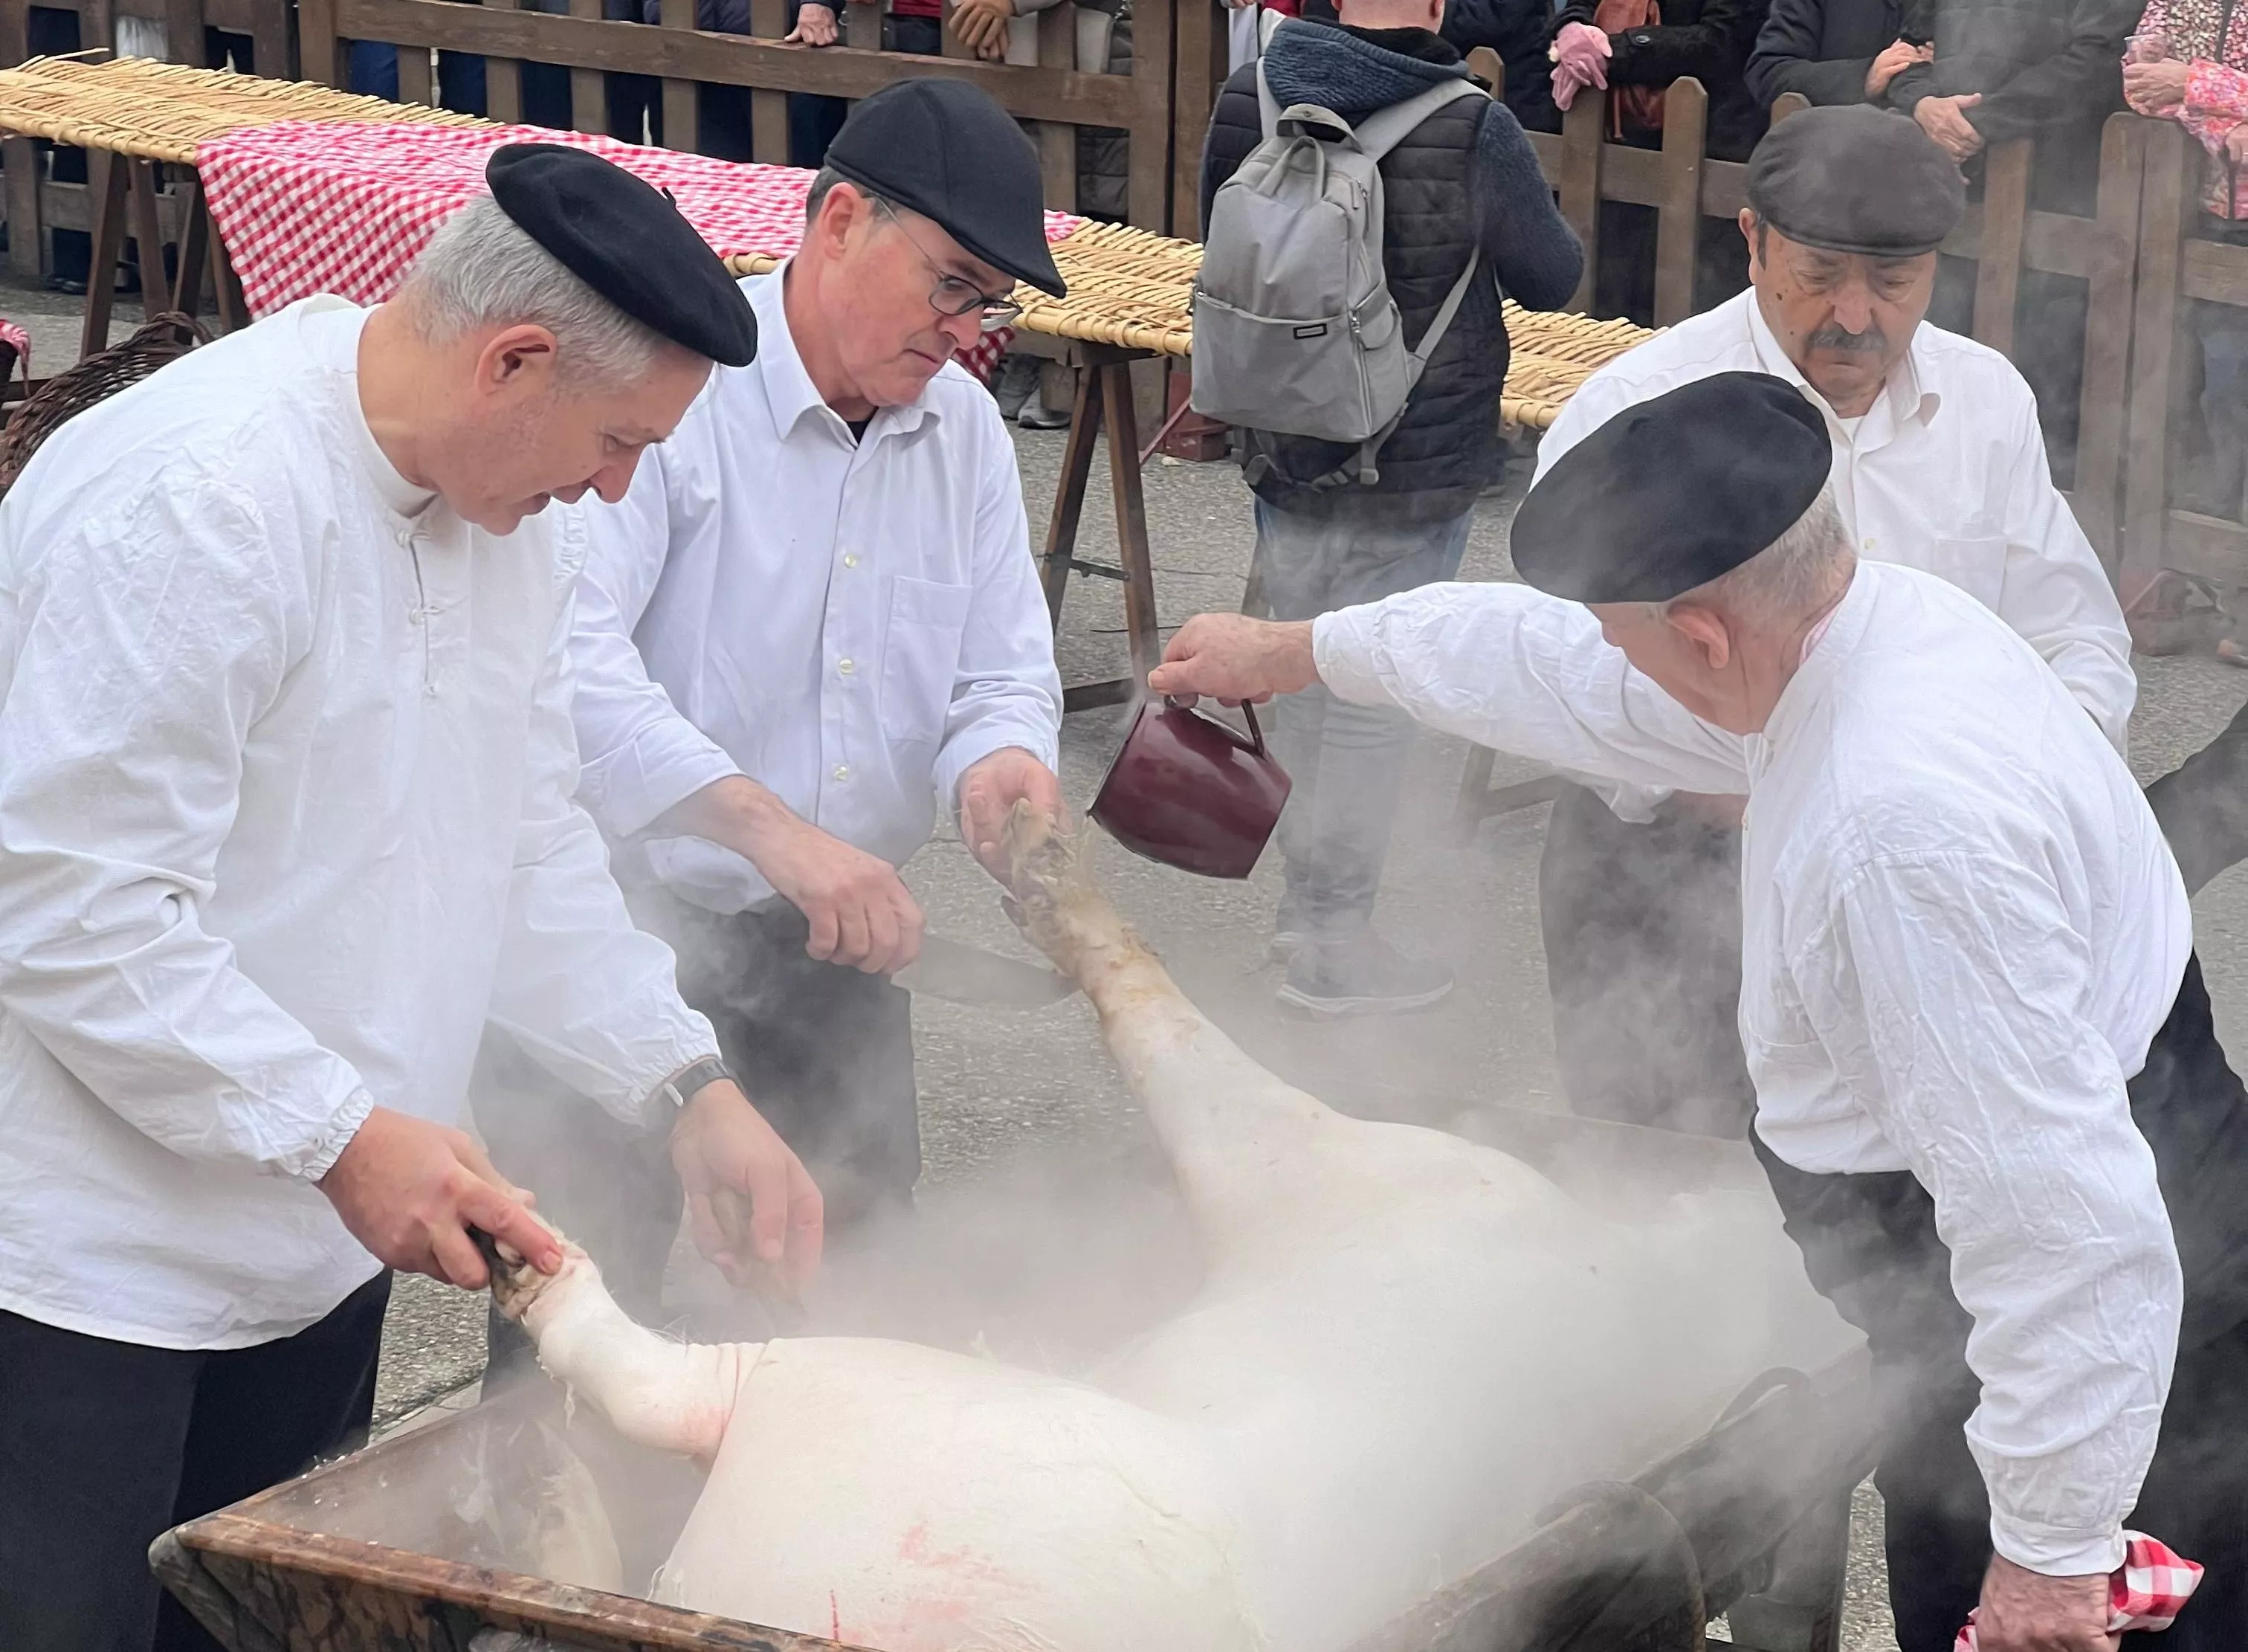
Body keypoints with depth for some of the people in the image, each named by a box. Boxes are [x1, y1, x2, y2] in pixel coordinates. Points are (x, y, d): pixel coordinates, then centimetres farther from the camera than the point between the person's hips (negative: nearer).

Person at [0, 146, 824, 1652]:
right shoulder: (188, 505, -24)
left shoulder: (511, 516, 6)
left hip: (319, 1245, 9)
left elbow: (534, 842, 13)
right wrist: (345, 1134, -24)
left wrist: (690, 1087, 3)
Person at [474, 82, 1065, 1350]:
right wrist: (773, 829, -39)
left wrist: (999, 761, -17)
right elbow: (572, 653, -31)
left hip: (835, 948, 7)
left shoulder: (965, 430, 7)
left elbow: (1006, 673, 9)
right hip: (631, 920, -6)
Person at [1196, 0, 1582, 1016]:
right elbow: (1553, 281, -5)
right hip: (1414, 472, -5)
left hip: (1282, 451, 5)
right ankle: (1337, 948, 14)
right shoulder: (1473, 132, -20)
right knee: (1375, 703, 5)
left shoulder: (1247, 101, -6)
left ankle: (1305, 903, 32)